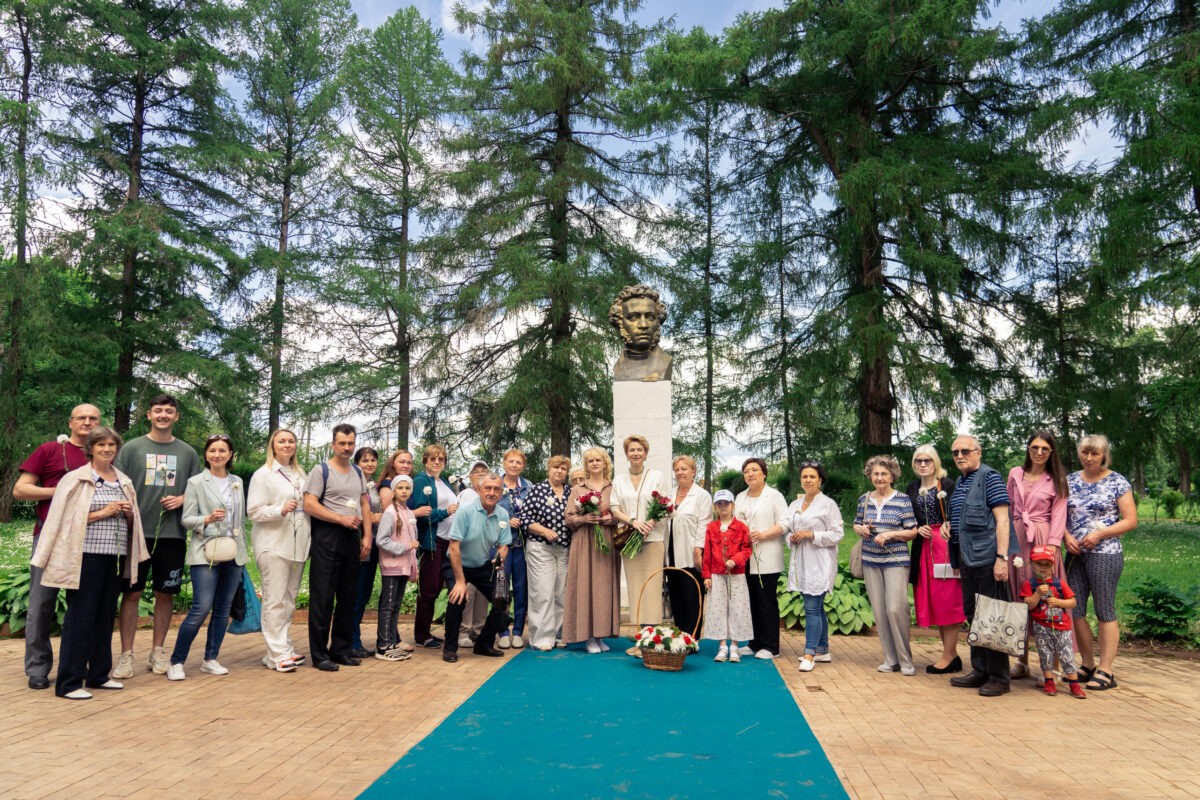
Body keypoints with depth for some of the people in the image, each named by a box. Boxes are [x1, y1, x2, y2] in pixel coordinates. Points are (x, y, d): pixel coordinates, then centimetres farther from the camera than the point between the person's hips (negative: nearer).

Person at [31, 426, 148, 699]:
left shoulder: (124, 482, 14)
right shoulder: (75, 479, -2)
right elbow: (63, 518, -9)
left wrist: (128, 512, 0)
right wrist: (102, 513, -15)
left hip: (116, 556, 5)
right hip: (87, 556, -5)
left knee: (106, 616, 11)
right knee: (80, 617, -3)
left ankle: (99, 674, 22)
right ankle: (69, 682, 4)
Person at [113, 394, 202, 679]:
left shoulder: (187, 452, 9)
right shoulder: (132, 448, 4)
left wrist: (183, 499, -6)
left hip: (172, 534, 2)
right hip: (138, 532, -2)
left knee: (165, 594, 8)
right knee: (132, 593, 3)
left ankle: (158, 651, 20)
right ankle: (126, 654, 12)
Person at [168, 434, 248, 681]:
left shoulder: (237, 482, 12)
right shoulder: (196, 483, -1)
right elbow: (186, 519, -4)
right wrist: (207, 519, -22)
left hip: (234, 554, 5)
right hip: (206, 554, -5)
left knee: (223, 609, 7)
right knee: (201, 609, -11)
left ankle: (211, 660, 18)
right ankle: (176, 662, 2)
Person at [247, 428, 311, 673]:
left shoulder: (300, 474, 15)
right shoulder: (263, 474, -2)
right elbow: (253, 511, -9)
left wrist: (310, 534, 13)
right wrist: (281, 510, -22)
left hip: (298, 545, 6)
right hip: (273, 545, -6)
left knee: (289, 600, 10)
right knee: (275, 600, -6)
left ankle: (284, 649, 16)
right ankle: (278, 654, -3)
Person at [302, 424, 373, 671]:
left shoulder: (358, 473, 14)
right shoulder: (321, 471, -4)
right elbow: (310, 505, -13)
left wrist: (367, 535, 5)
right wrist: (342, 519, -16)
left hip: (351, 538, 6)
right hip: (327, 537, -6)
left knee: (348, 597, 10)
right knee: (323, 597, -4)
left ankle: (341, 649, 20)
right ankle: (319, 654, 4)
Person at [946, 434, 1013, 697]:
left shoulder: (989, 477, -7)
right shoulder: (960, 483, 17)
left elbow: (1002, 520, -14)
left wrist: (1002, 557, -21)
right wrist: (948, 527, 8)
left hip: (987, 559, -9)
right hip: (967, 560, 9)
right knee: (973, 616, 14)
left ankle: (999, 677, 7)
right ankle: (980, 671, 24)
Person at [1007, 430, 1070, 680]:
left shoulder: (1056, 480, 3)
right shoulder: (1015, 474, 11)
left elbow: (1058, 516, -3)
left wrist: (1052, 547, -13)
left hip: (1041, 541, -3)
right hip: (1015, 540, 3)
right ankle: (1022, 661, 14)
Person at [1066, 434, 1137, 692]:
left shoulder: (1117, 482, -2)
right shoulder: (1070, 481, 10)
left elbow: (1130, 520, -5)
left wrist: (1099, 534, -15)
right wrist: (1067, 536, -5)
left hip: (1105, 554, -5)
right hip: (1076, 555, 5)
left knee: (1105, 612, 0)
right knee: (1074, 610, 6)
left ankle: (1106, 671, 7)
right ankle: (1088, 665, 20)